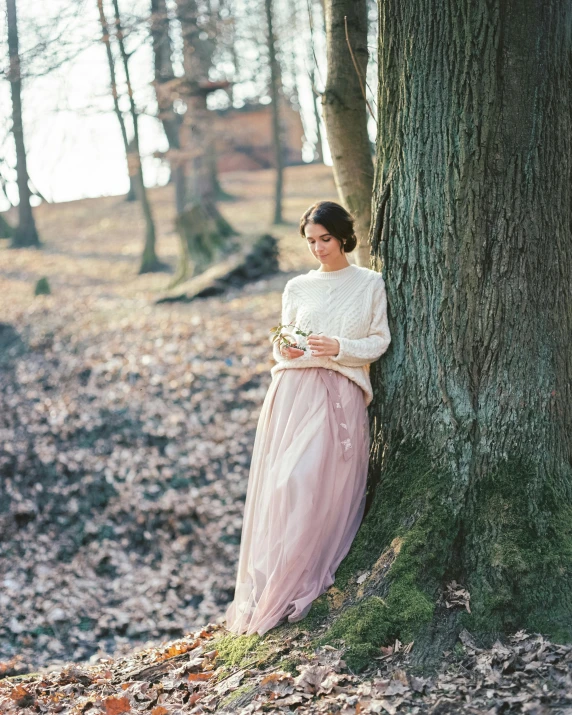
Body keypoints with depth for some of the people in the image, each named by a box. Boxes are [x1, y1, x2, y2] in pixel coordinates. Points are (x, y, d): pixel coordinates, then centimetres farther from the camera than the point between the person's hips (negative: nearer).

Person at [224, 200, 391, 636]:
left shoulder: (370, 284, 8)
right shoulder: (297, 288, 14)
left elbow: (379, 342, 5)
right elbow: (283, 346, 17)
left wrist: (338, 348, -11)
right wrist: (286, 350, -7)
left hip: (341, 396, -2)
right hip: (294, 393, 2)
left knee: (325, 488, -12)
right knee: (284, 485, -9)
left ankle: (296, 590, -4)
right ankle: (268, 591, -6)